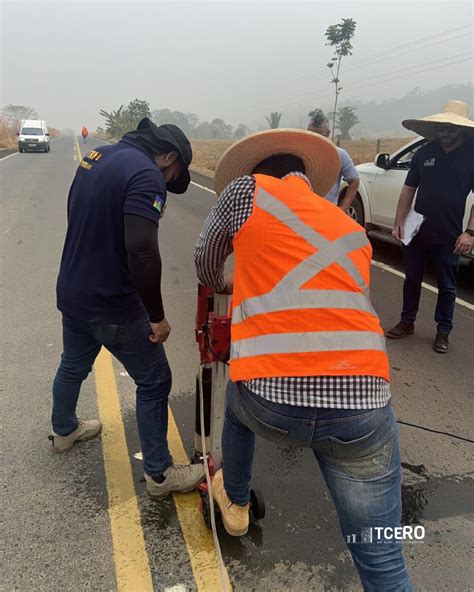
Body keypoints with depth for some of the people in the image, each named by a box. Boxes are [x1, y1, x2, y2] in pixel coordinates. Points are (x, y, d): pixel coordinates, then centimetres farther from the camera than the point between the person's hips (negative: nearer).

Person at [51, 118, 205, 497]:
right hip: (112, 305, -9)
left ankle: (64, 431, 54)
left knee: (73, 366, 29)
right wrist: (157, 316, -21)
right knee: (154, 383, 7)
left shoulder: (98, 156, 8)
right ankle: (159, 473, 21)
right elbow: (142, 250, -31)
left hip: (70, 293, 9)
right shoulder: (146, 175, -20)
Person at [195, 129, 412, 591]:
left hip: (268, 403, -1)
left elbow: (205, 261, 23)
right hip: (361, 406, 2)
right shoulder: (354, 232, 23)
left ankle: (235, 504, 56)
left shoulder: (248, 188, 10)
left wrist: (224, 288, 46)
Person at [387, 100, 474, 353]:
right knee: (412, 279, 13)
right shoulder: (424, 153, 2)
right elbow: (408, 189, 6)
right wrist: (399, 223, -1)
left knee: (447, 286, 9)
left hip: (449, 237, -2)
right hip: (417, 231, 3)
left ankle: (443, 332, 22)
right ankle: (407, 322, 29)